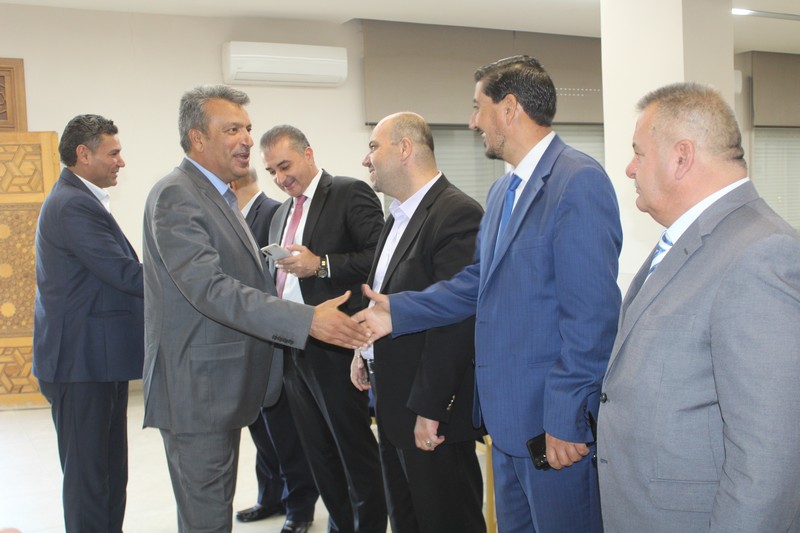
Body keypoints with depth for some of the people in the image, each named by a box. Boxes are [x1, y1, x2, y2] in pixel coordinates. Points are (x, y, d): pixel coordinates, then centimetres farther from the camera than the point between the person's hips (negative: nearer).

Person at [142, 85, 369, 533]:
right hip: (197, 390, -10)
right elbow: (210, 288, -28)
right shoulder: (175, 197, -17)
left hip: (223, 387, 10)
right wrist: (306, 320, -33)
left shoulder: (220, 195, 16)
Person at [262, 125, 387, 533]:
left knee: (355, 450, 3)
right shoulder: (281, 214, 18)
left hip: (335, 349, -8)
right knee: (319, 454, 15)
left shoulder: (350, 194, -7)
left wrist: (321, 265, -22)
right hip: (293, 351, 8)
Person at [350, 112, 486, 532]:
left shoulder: (458, 215, -20)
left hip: (433, 418, -9)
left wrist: (429, 410, -23)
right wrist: (365, 350, 10)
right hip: (392, 403, 9)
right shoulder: (399, 214, 12)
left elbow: (452, 319, -24)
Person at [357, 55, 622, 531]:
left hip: (558, 423, -9)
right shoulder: (503, 191, 14)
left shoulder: (578, 181, -17)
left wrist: (566, 419, -21)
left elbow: (592, 313, -22)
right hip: (509, 419, 9)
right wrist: (398, 312, 7)